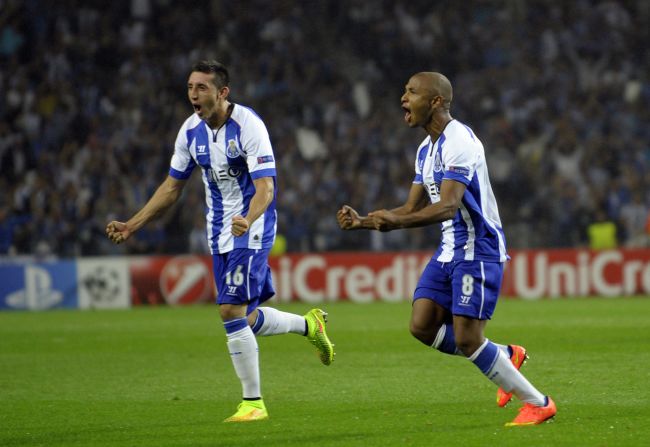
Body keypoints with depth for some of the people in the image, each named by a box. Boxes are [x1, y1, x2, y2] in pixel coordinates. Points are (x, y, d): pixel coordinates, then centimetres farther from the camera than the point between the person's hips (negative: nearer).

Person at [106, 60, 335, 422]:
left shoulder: (248, 124, -19)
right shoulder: (191, 130, 1)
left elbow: (265, 188, -25)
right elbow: (172, 188, 12)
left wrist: (248, 220, -45)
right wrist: (132, 226, 5)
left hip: (251, 230, -7)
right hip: (220, 232, 7)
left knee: (232, 311, -16)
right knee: (245, 320, 9)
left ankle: (253, 402, -4)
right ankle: (309, 324, 37)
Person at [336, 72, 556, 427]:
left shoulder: (459, 142, -18)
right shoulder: (426, 149, 13)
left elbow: (448, 206, -30)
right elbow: (413, 209, 15)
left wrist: (397, 221, -43)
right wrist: (363, 223, 2)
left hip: (478, 250, -9)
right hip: (450, 249, 9)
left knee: (466, 339, -11)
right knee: (422, 326, -1)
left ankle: (538, 403, 3)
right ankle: (506, 356, 16)